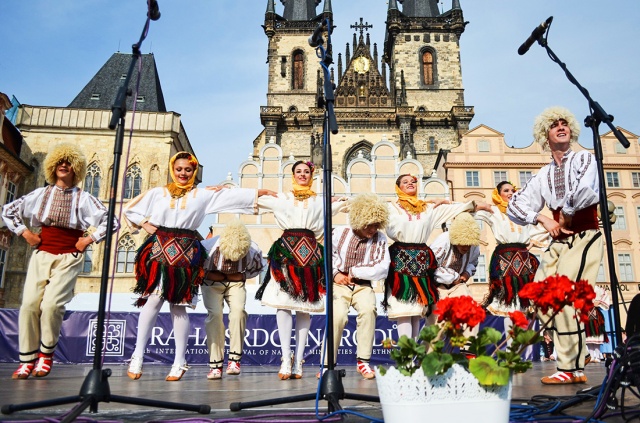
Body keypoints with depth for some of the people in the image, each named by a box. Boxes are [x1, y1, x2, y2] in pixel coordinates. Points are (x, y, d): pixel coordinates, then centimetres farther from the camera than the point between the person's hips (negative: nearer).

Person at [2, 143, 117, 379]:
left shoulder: (83, 199, 3)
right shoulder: (41, 194, 9)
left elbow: (111, 221, 1)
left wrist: (89, 239, -4)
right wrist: (24, 233, 7)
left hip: (69, 258, -2)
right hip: (41, 254, 3)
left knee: (51, 304, -17)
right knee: (29, 304, -7)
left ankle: (47, 353, 5)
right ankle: (26, 360, 5)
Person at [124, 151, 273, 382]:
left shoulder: (203, 194, 11)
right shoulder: (158, 192, 13)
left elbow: (232, 195, 6)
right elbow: (130, 209, 20)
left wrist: (258, 192, 1)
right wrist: (145, 224, 5)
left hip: (186, 253, 0)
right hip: (159, 250, 1)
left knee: (178, 305, 0)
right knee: (153, 300, -10)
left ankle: (180, 361, 7)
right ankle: (138, 356, 0)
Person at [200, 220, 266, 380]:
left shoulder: (253, 251, -21)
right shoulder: (208, 247, -27)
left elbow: (259, 267, 1)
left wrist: (243, 276, -8)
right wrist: (208, 274, -17)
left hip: (235, 283, 1)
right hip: (212, 283, -1)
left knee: (238, 309, -26)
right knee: (214, 313, -22)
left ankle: (234, 358, -14)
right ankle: (215, 364, -13)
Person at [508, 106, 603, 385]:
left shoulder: (584, 159, 0)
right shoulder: (543, 176, 14)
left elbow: (585, 192, -21)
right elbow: (515, 205, 11)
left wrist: (566, 213, -7)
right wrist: (544, 219, -3)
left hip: (583, 238, -6)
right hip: (558, 242, 6)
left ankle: (572, 369, -6)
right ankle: (573, 349, 14)